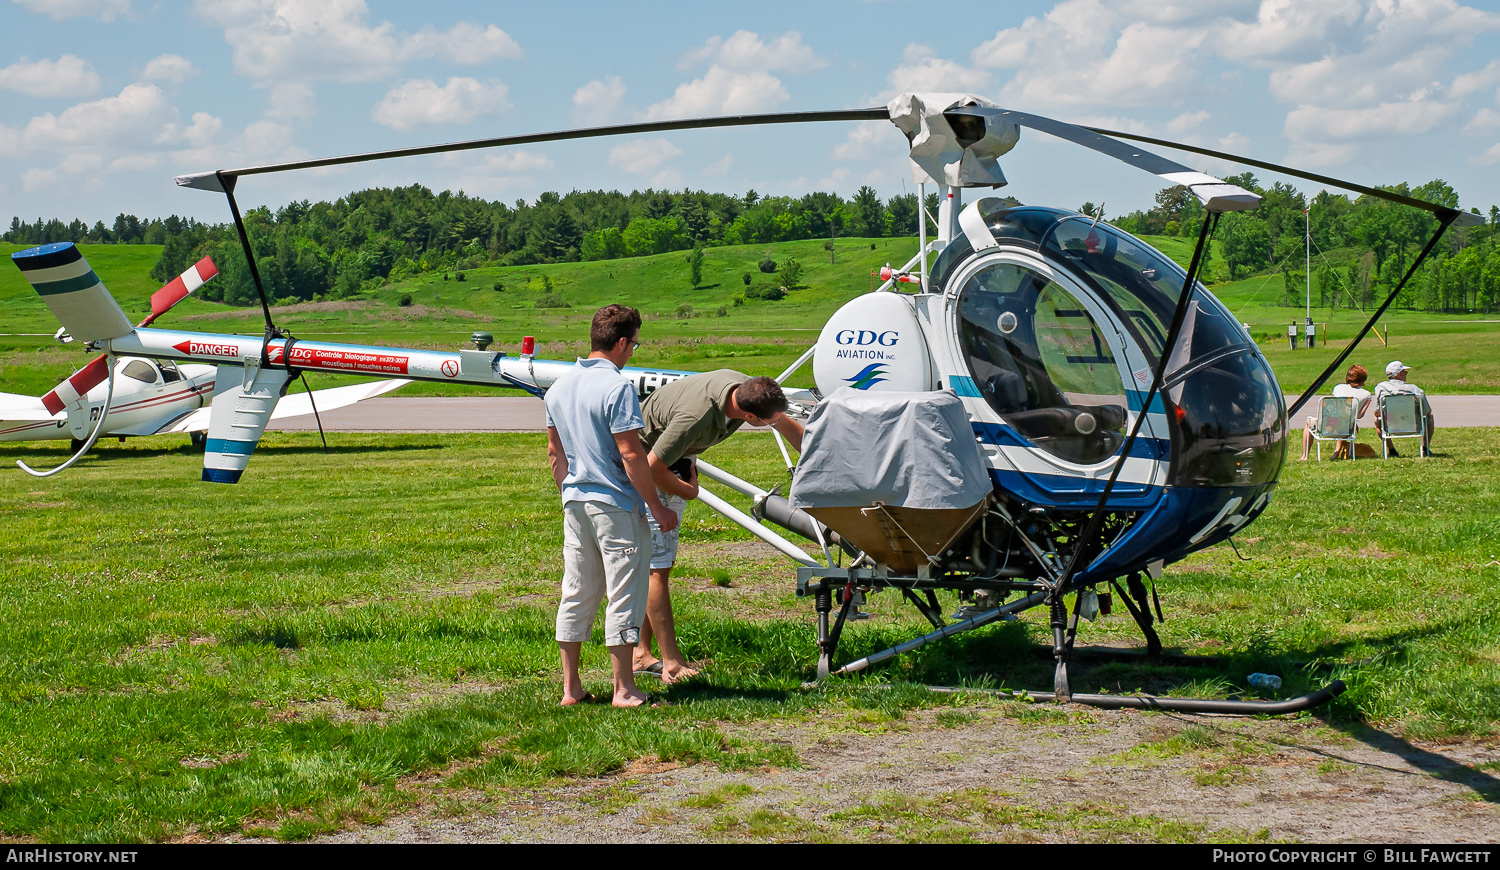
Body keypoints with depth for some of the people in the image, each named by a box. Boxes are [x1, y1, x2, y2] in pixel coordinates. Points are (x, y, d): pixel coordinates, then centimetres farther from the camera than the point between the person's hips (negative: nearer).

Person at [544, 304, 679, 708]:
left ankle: (571, 688, 16)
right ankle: (624, 690, 4)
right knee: (623, 595, 0)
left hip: (575, 504, 8)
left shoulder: (559, 386, 9)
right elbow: (631, 454, -18)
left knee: (576, 594, 12)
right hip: (615, 504, -8)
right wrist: (657, 508, -11)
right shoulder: (617, 387, -16)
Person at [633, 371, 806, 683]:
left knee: (663, 560, 10)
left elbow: (788, 426, 5)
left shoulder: (749, 389, -16)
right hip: (644, 469, -9)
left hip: (676, 460, 9)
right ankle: (672, 663, -9)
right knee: (657, 563, -10)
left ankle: (641, 654, 15)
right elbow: (653, 467, -31)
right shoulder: (696, 416, -40)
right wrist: (687, 491, -12)